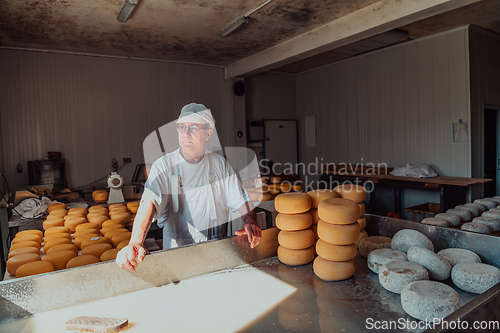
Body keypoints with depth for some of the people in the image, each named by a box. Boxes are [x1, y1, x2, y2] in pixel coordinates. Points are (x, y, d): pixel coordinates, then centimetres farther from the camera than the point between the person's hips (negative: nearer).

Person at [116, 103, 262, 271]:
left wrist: (250, 222, -15)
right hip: (177, 253, -1)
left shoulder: (219, 164, 4)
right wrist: (135, 244, -37)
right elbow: (149, 202, -22)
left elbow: (241, 199, 5)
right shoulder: (163, 166, -6)